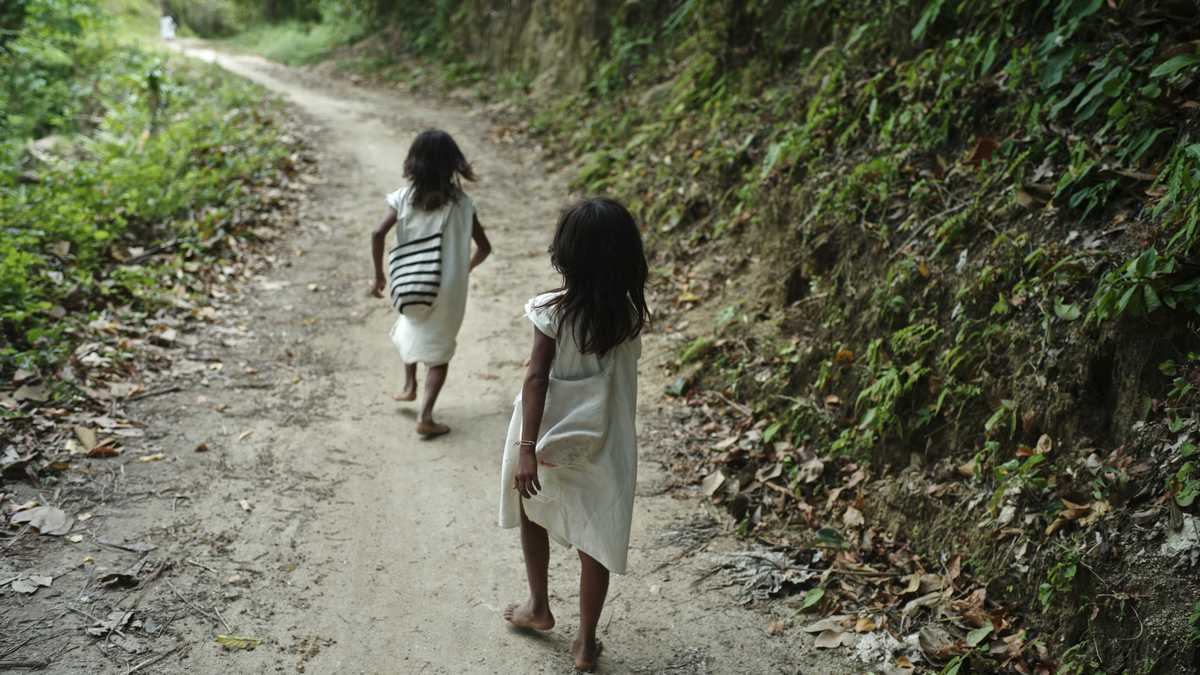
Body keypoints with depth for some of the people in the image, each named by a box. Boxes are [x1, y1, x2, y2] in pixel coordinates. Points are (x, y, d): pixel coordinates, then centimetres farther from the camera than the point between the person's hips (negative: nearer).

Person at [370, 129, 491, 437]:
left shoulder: (404, 197, -6)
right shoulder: (461, 203, -6)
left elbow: (378, 234, -16)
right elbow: (484, 247, -2)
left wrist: (379, 275, -4)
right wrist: (465, 269, 18)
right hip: (449, 289, -2)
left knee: (411, 328, 34)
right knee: (440, 351, 11)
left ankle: (409, 385, 37)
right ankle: (425, 416, 2)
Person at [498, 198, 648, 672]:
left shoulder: (551, 311, -19)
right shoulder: (630, 315, -10)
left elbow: (536, 379, -20)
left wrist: (527, 448, -20)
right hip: (604, 446, 2)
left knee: (532, 513, 27)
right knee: (595, 539, 12)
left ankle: (539, 607, 38)